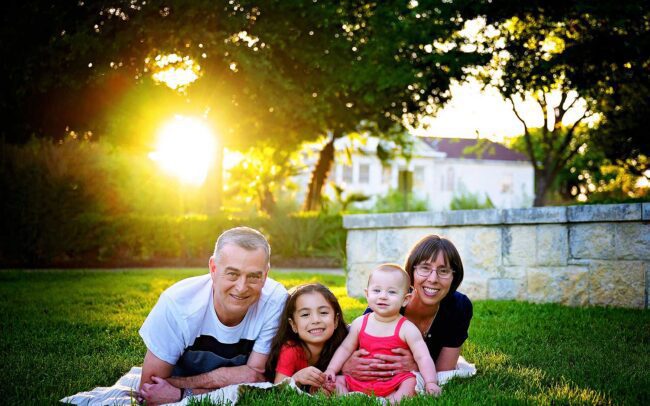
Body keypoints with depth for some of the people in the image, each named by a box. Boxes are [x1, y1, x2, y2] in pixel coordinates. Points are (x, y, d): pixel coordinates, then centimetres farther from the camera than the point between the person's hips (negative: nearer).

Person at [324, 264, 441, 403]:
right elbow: (345, 348, 14)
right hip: (361, 380, 4)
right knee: (338, 381, -8)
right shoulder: (360, 323, 4)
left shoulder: (407, 329, -8)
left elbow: (423, 357, -12)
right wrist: (331, 369, 2)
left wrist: (431, 383, -26)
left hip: (394, 384, -4)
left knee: (411, 382, -29)